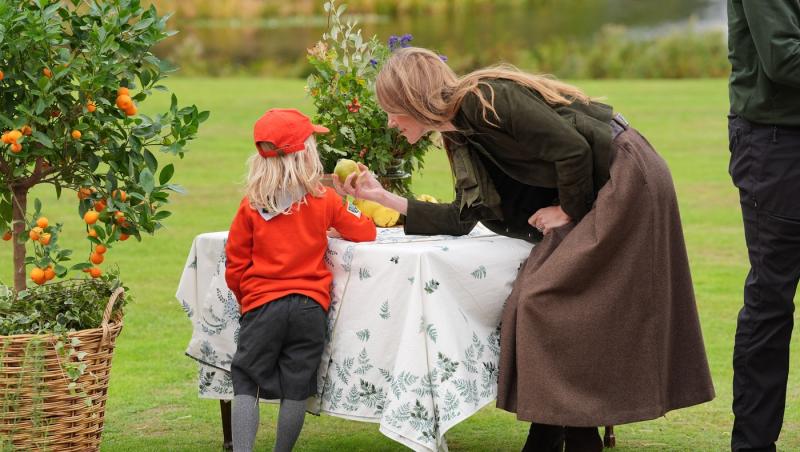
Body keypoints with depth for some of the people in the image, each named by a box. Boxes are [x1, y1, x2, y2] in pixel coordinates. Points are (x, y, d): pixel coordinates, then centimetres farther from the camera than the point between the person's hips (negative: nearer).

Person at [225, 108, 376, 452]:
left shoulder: (251, 206, -1)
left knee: (246, 383, 3)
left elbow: (235, 265, 2)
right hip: (309, 306, 1)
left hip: (261, 304, 0)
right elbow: (365, 233, 10)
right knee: (296, 389, 7)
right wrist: (347, 212, 30)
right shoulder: (325, 201, -1)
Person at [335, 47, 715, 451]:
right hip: (595, 190, 9)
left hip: (626, 177, -9)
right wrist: (383, 197, 11)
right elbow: (462, 218, 12)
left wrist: (570, 212, -9)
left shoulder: (485, 98, -19)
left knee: (551, 300, -11)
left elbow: (573, 148, -22)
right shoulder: (462, 133, 10)